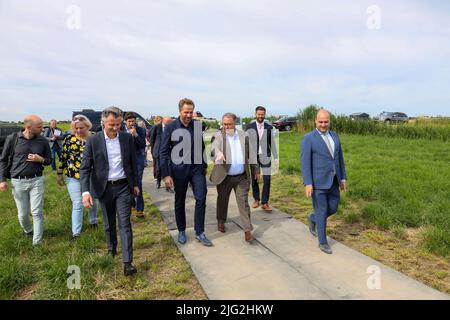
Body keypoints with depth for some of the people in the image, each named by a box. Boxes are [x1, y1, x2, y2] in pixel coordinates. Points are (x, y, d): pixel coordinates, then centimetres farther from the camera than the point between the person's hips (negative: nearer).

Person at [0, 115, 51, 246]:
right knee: (23, 213, 12)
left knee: (37, 212, 0)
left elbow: (49, 160, 10)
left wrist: (41, 159, -12)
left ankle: (37, 242, 10)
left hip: (37, 181, 0)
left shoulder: (43, 141, -2)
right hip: (18, 182, 0)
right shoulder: (12, 139, -5)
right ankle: (27, 230, 41)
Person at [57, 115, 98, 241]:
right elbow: (63, 157, 2)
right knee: (77, 204, -1)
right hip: (73, 177, -1)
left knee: (93, 201, 17)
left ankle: (92, 221, 41)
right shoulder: (69, 139, -5)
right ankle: (76, 232, 7)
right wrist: (59, 174, 5)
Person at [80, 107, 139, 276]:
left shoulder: (127, 138, -3)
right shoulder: (93, 141, -8)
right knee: (109, 223, 16)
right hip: (104, 188, 0)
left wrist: (135, 184, 11)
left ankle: (127, 262, 0)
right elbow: (85, 168, -9)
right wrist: (85, 191, -20)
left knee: (125, 223, -4)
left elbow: (133, 162, 7)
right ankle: (111, 248, 42)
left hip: (123, 187, 0)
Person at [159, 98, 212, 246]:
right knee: (180, 202, 11)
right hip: (179, 170, -2)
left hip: (197, 168, 2)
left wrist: (204, 165, 14)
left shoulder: (198, 126, 2)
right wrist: (166, 174, -12)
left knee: (201, 198, -2)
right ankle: (181, 231, 30)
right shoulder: (171, 128, -7)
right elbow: (164, 152, -7)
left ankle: (199, 232, 13)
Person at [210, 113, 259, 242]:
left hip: (242, 177, 1)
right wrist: (218, 153, -49)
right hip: (224, 176, -1)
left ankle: (248, 230, 8)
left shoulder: (244, 136, 4)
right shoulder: (219, 135, -5)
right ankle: (221, 221, 38)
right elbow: (214, 147, -26)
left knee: (243, 202, 2)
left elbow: (251, 154, 10)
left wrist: (255, 170, 10)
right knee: (222, 200, 16)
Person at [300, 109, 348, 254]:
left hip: (333, 180, 6)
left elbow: (339, 158, 14)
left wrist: (343, 178, 13)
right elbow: (305, 162, -16)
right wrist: (307, 183, -22)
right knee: (322, 211, 3)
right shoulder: (308, 139, -12)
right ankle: (323, 242, 19)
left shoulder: (334, 136, 9)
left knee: (333, 208, 13)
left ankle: (313, 219, 41)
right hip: (318, 181, -6)